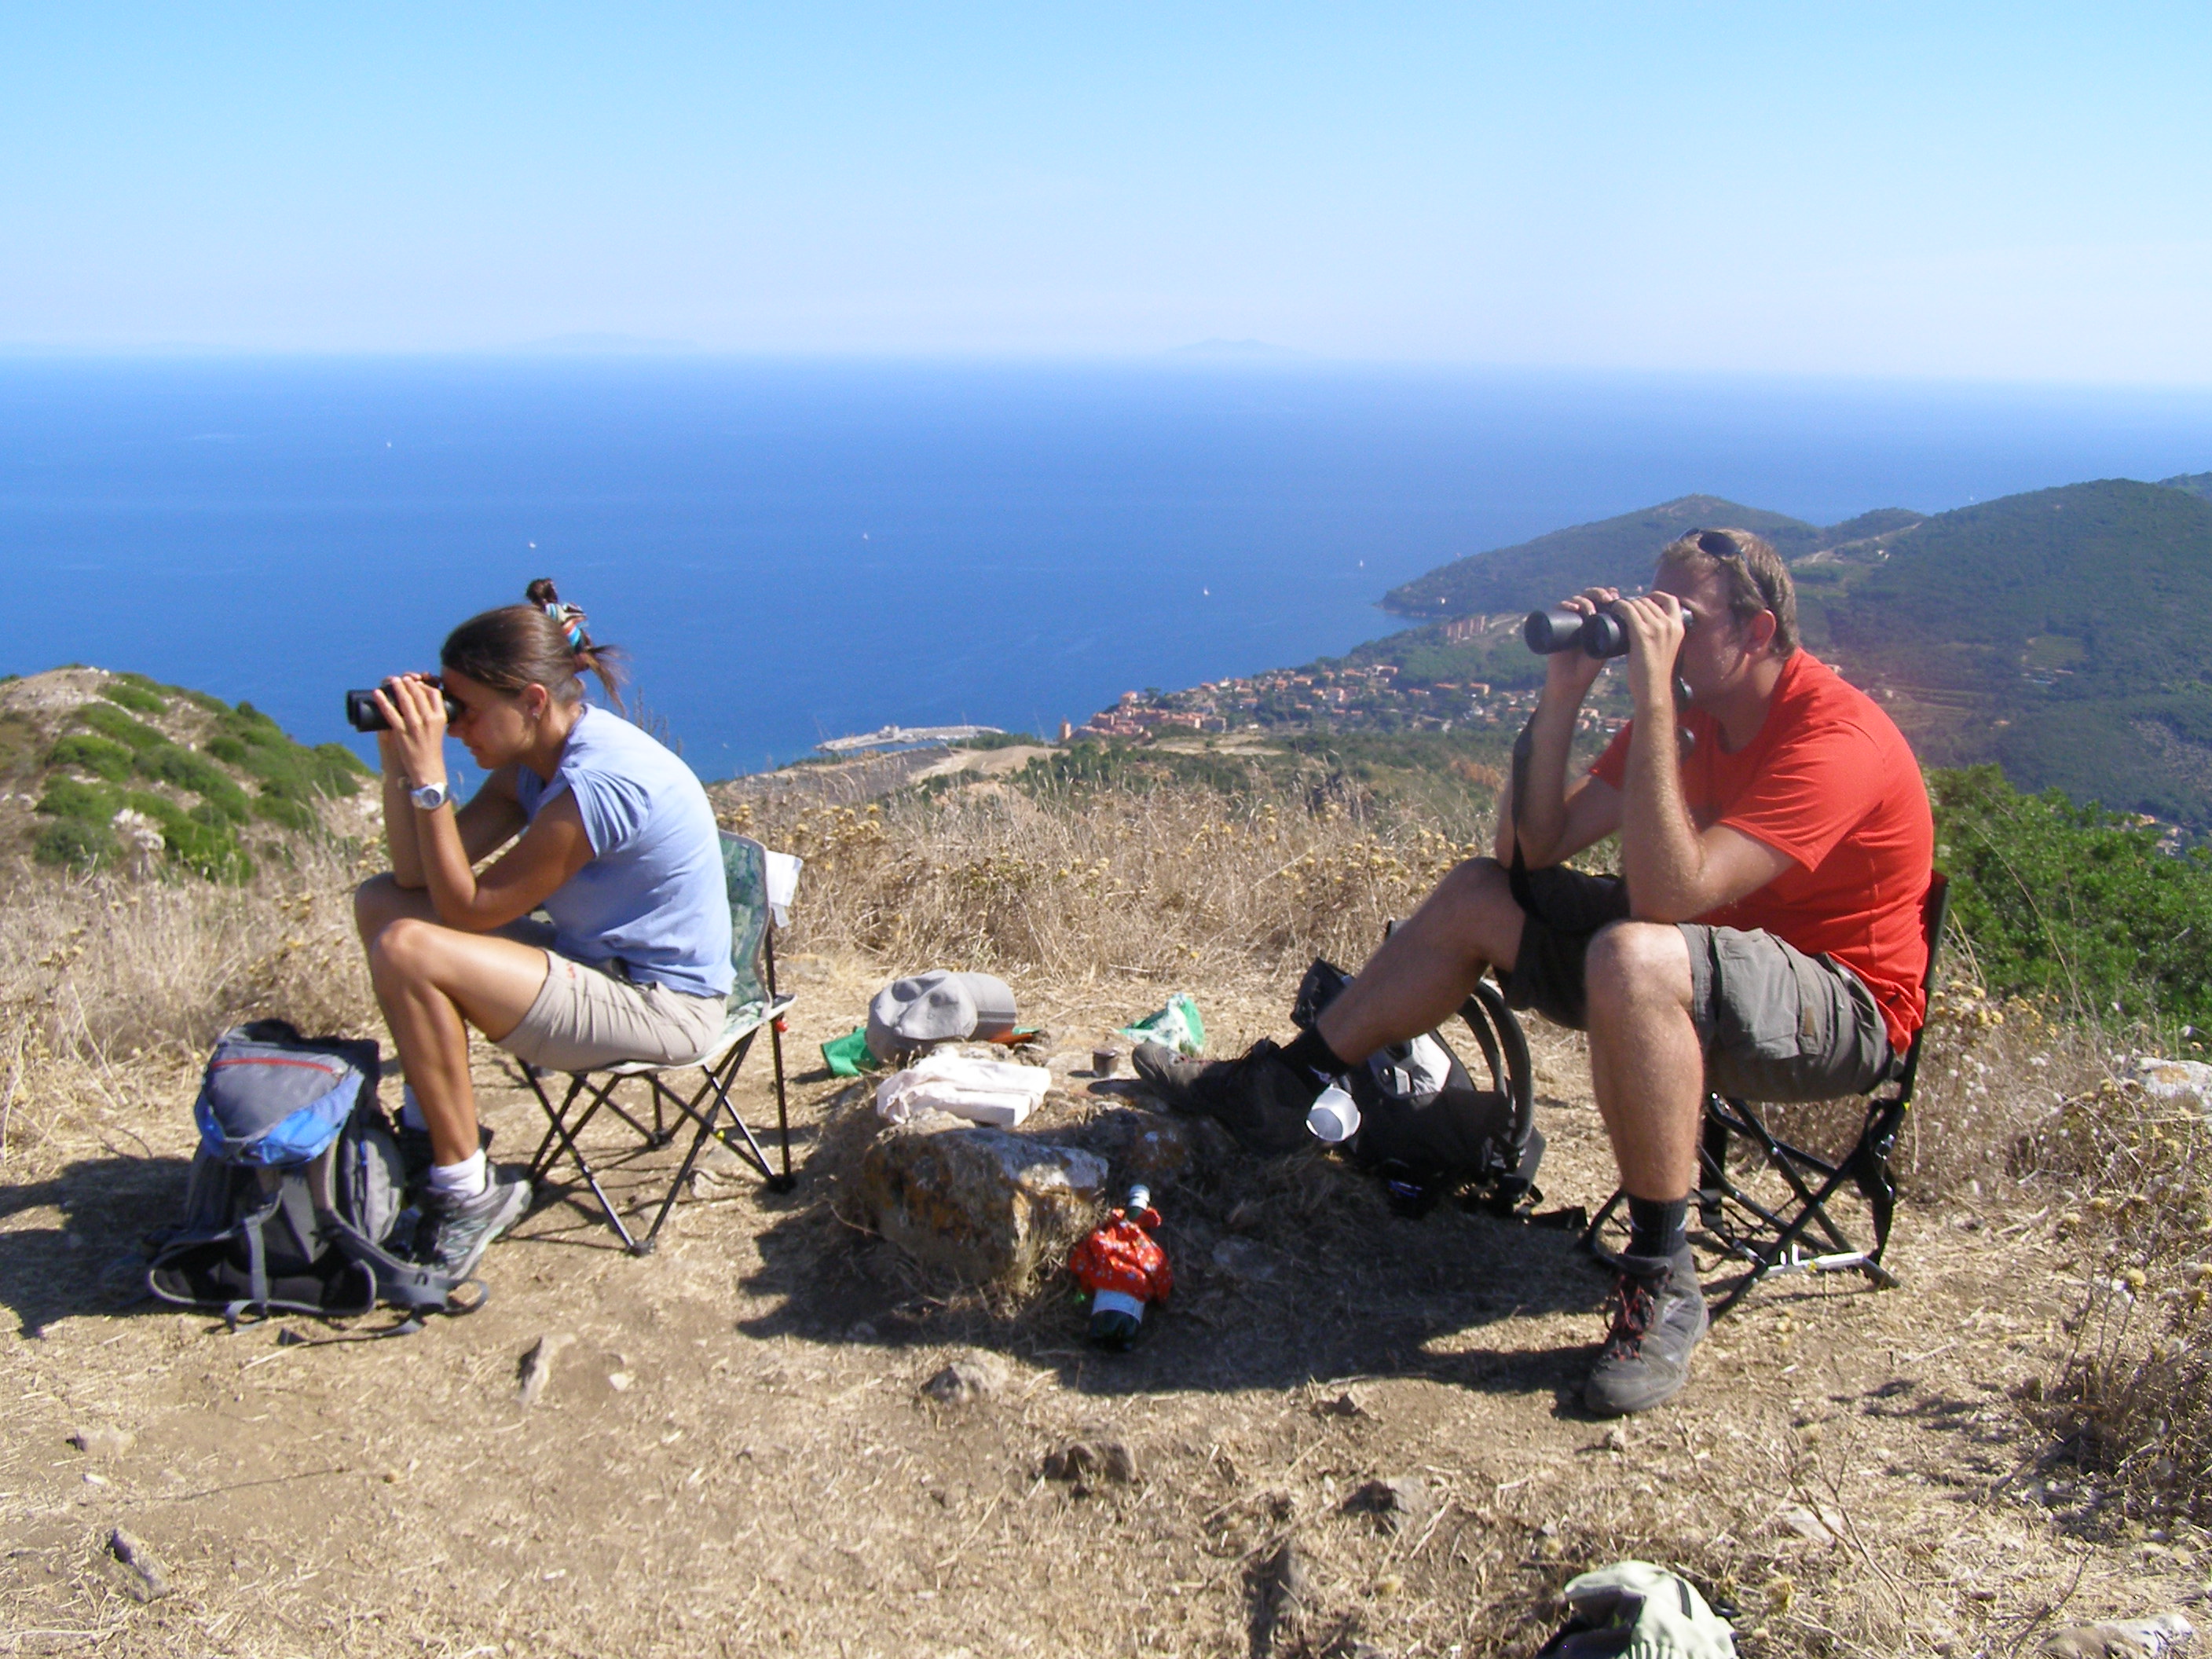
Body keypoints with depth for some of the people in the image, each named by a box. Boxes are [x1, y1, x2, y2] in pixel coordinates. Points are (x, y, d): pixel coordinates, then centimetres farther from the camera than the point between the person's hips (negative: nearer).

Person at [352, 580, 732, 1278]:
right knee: (381, 904, 11)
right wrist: (397, 760, -9)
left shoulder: (598, 782, -26)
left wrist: (428, 777, -22)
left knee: (407, 951, -24)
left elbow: (467, 908, -21)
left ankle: (467, 1191, -10)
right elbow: (418, 874, 1)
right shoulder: (536, 758, 3)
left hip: (661, 1006, -10)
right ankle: (428, 1131, 19)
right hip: (599, 962, 10)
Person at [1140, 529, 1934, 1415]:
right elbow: (1535, 848, -2)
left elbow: (1669, 894, -36)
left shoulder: (1833, 735, -24)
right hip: (1720, 957, 8)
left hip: (1848, 1006, -8)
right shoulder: (1694, 710, 1)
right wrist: (1563, 694, -14)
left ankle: (1662, 1283, -25)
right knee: (1477, 894, 1)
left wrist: (1651, 700, -35)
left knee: (1635, 958, -39)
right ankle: (1274, 1085, 9)